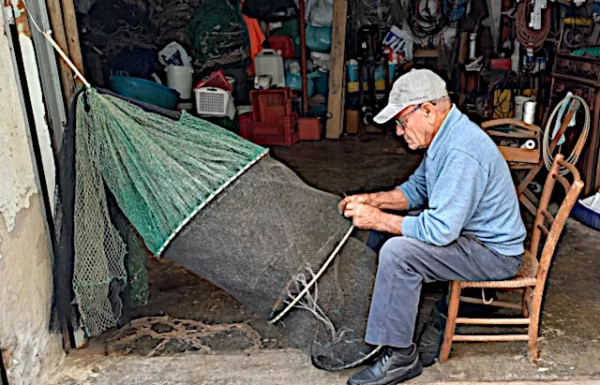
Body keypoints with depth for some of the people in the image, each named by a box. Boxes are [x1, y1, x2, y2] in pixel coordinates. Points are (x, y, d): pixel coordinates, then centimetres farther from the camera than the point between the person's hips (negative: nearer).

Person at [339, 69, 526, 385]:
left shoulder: (462, 152, -30)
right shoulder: (445, 135, 3)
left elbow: (440, 230, -32)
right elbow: (417, 189, 13)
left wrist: (377, 219, -23)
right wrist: (371, 200, -3)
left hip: (494, 253, -10)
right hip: (467, 231, 10)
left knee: (397, 251, -26)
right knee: (385, 231, 11)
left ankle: (400, 357, -11)